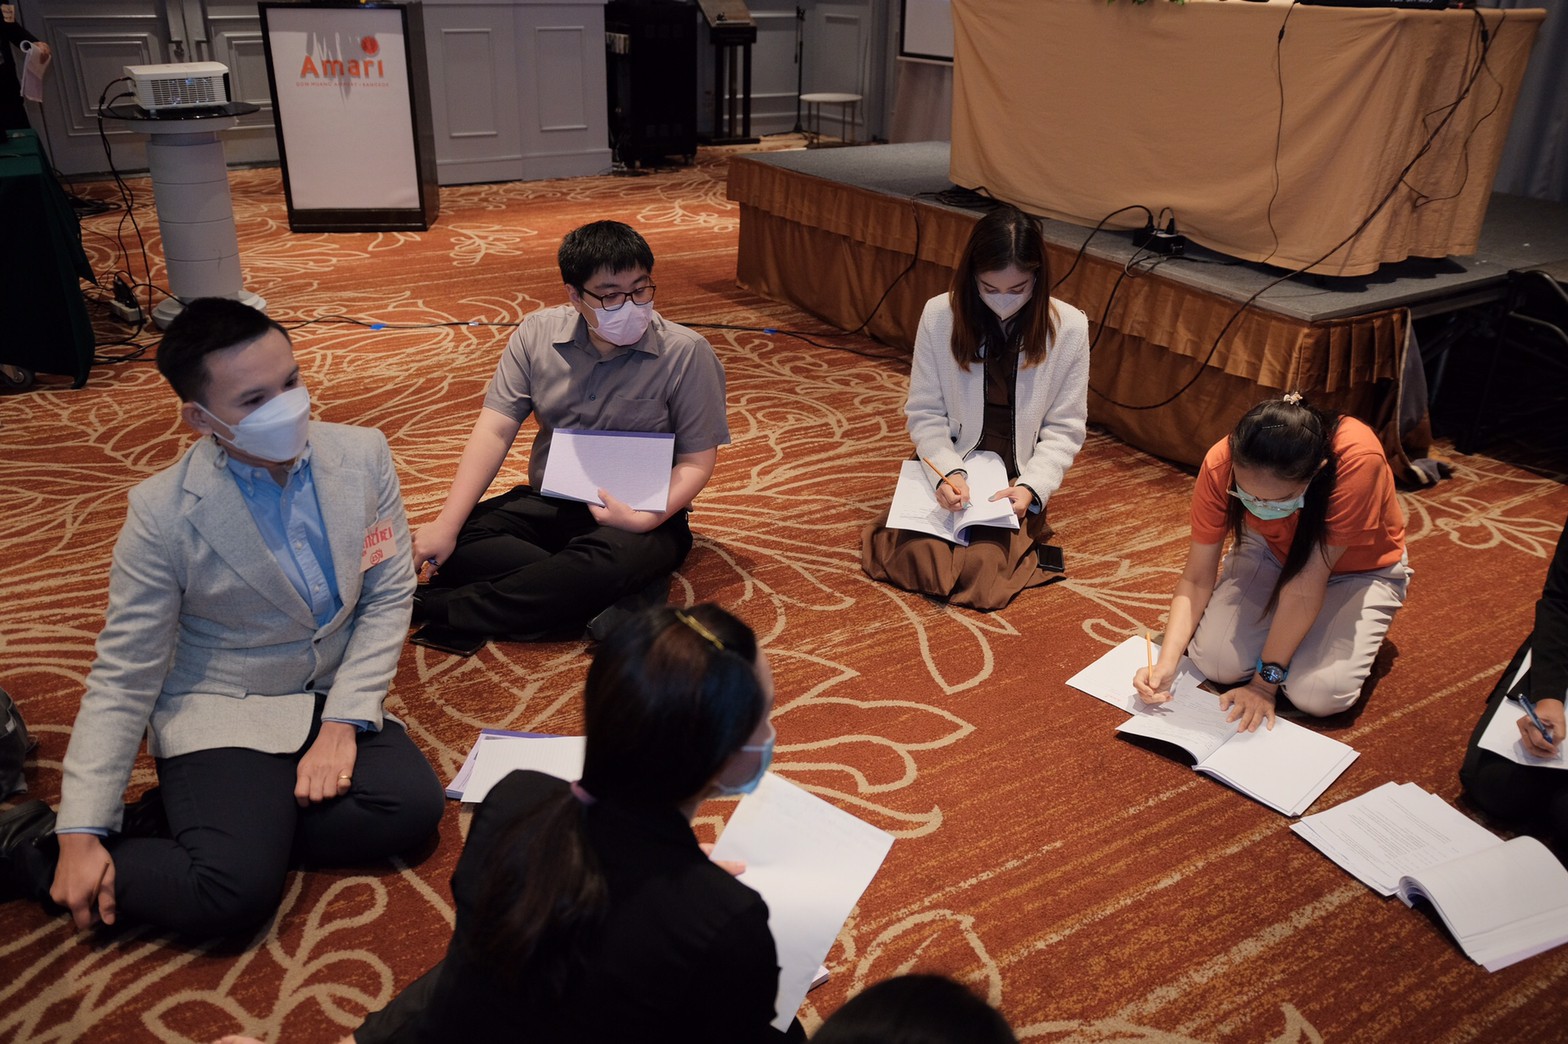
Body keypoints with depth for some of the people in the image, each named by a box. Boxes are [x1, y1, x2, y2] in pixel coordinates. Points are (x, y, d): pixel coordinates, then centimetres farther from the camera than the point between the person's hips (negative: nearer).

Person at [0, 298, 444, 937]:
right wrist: (81, 834, -14)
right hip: (220, 715, -4)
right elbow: (123, 675, -9)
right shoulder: (165, 512, -15)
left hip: (334, 698, 5)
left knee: (413, 807, -22)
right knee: (233, 892, -25)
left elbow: (389, 595, -3)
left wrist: (343, 721, -13)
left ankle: (162, 824, -9)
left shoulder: (363, 456, -8)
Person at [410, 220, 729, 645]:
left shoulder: (685, 352, -11)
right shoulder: (538, 334, -1)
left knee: (607, 561, -39)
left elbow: (697, 460, -7)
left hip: (639, 517, -3)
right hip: (548, 503, 4)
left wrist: (646, 518, -25)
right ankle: (623, 600, -25)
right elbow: (495, 430, -4)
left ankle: (434, 606, -22)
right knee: (457, 544, -23)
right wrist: (446, 524, -14)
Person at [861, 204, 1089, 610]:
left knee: (980, 572, -20)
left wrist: (1032, 487, -19)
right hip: (947, 469, 1)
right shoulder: (939, 315, -10)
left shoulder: (1069, 327, -9)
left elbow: (1064, 428, -3)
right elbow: (924, 412, -5)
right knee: (920, 558, -20)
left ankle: (1024, 536, 14)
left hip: (1016, 481, 0)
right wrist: (948, 473, -22)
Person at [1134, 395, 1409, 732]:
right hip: (1272, 552, 2)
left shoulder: (1358, 460, -39)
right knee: (1216, 662, -20)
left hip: (1357, 569, -2)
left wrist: (1266, 680, -27)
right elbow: (1197, 578, -20)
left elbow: (1307, 585, -33)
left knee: (1318, 694, -23)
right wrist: (1167, 662, -32)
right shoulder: (1220, 464, -29)